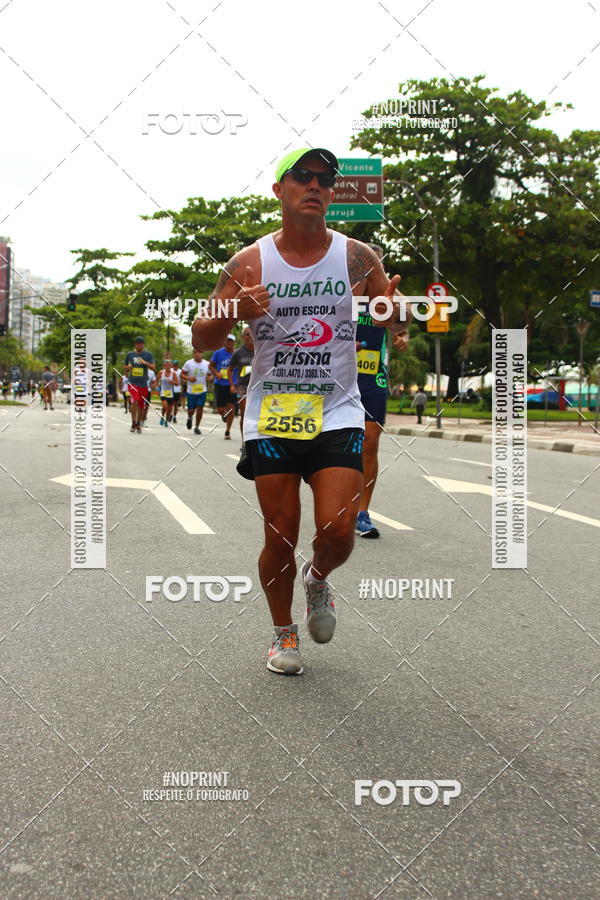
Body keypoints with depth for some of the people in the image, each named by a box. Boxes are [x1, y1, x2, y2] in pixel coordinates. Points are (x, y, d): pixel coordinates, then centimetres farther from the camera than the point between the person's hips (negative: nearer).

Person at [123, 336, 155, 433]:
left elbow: (154, 368, -1)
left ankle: (138, 425, 24)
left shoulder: (148, 354, 4)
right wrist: (127, 368, -3)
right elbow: (124, 367, 19)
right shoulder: (130, 354, 7)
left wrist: (145, 363, -17)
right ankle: (133, 423, -12)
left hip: (143, 384, 1)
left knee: (141, 405, 7)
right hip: (132, 382, -1)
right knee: (134, 401, -22)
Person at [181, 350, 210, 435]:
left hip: (202, 391, 1)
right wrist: (188, 378, -18)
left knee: (200, 408, -6)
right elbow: (182, 374, 1)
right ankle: (190, 418, 40)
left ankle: (197, 427, 10)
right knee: (191, 410, 3)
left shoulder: (207, 364, 3)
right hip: (191, 391, -1)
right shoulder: (188, 363, -4)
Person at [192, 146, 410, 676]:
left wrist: (395, 309, -15)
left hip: (338, 413, 0)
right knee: (281, 537, 1)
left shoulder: (357, 258, 3)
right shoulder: (249, 263, 1)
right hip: (271, 415, 0)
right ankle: (283, 632, 25)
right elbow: (201, 341, 3)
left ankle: (318, 579, 25)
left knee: (337, 531, -11)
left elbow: (398, 325, 10)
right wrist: (231, 314, -19)